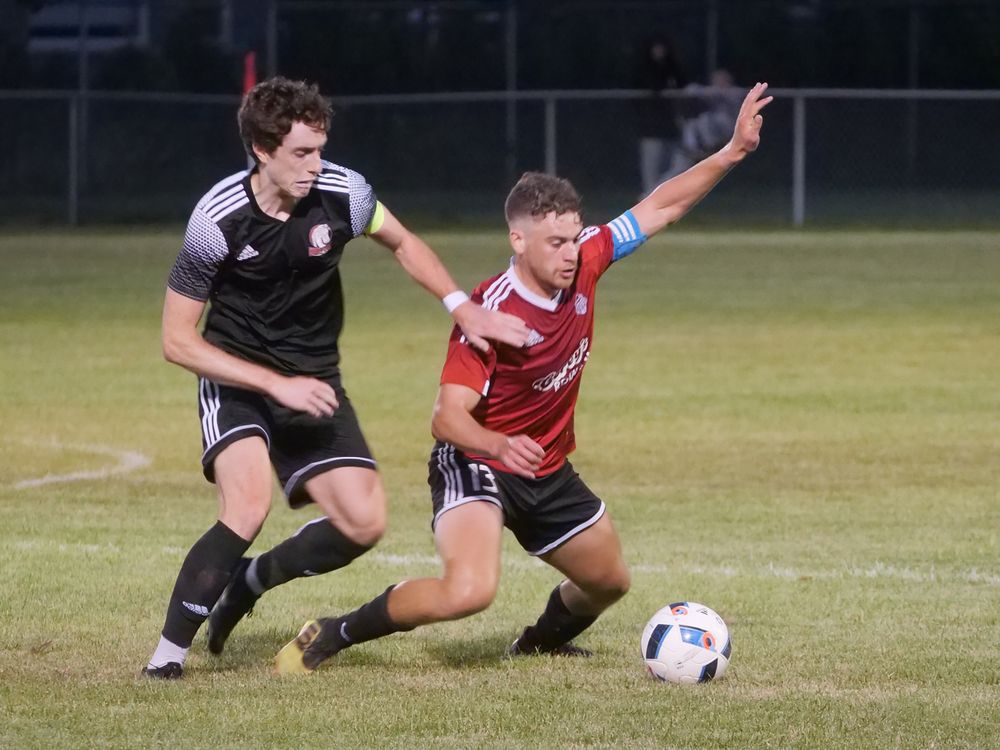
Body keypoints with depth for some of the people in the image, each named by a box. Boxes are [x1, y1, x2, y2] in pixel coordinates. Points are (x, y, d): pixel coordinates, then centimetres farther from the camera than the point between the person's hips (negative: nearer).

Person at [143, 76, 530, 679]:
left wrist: (464, 308, -4)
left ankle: (253, 579, 20)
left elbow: (402, 242, 10)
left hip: (314, 382, 4)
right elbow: (178, 340, -16)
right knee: (249, 505, -29)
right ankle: (169, 652, -17)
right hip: (236, 380, -4)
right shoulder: (219, 219, -22)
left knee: (364, 524, -7)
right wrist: (278, 385, -23)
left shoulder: (341, 193, -14)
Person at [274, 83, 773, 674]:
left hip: (547, 471, 8)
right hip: (477, 464, -8)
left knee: (610, 580, 22)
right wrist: (500, 445, -50)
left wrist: (732, 154, -5)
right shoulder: (492, 311, -28)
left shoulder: (584, 265, -10)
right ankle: (333, 636, -12)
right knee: (469, 590, -31)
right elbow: (447, 418, -30)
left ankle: (544, 640, 54)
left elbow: (660, 208, 2)